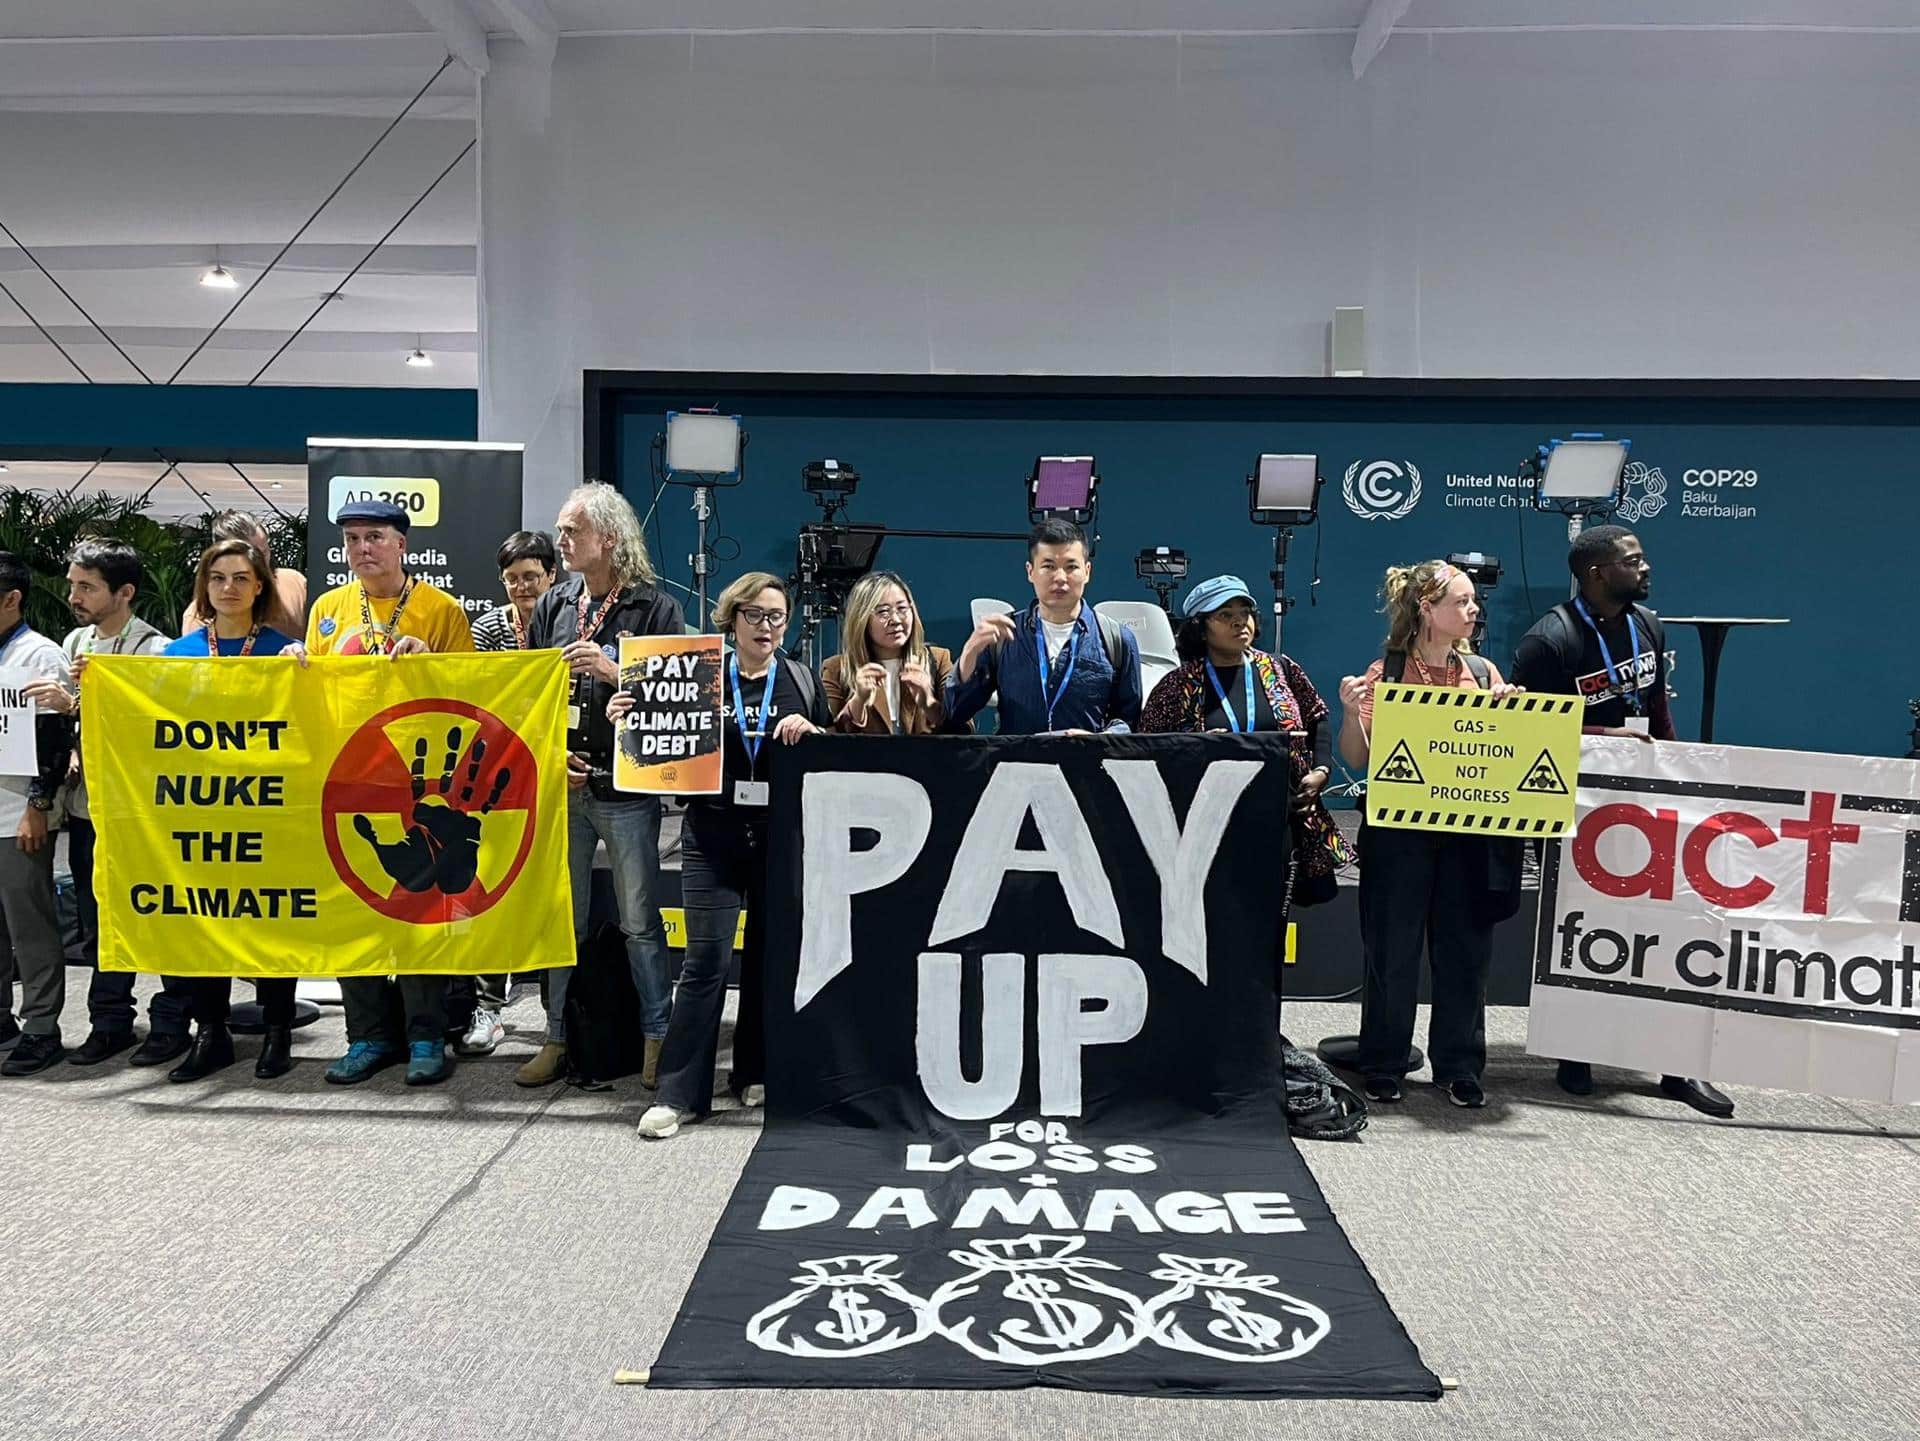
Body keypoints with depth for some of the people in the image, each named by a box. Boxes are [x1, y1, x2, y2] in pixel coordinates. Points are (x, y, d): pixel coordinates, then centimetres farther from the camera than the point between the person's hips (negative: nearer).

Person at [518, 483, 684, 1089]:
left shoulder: (654, 606, -4)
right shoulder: (553, 606, 9)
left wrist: (616, 673, -19)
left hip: (627, 789, -4)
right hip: (560, 787, 4)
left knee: (640, 921, 5)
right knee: (563, 918, 13)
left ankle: (656, 1037, 18)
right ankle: (559, 1038, 25)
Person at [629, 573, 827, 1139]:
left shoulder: (802, 681, 8)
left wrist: (810, 732, -9)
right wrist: (629, 723, -11)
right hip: (713, 837, -1)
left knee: (771, 955, 9)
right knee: (706, 961, -6)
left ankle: (755, 1074, 25)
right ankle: (679, 1093, 1)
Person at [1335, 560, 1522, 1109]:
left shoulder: (1483, 672, 10)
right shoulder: (1386, 672, -2)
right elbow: (1358, 759, -2)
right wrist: (1351, 712, -18)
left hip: (1469, 833, 3)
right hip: (1400, 831, -3)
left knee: (1465, 950, 8)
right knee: (1392, 952, 4)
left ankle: (1459, 1068, 22)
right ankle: (1383, 1068, 17)